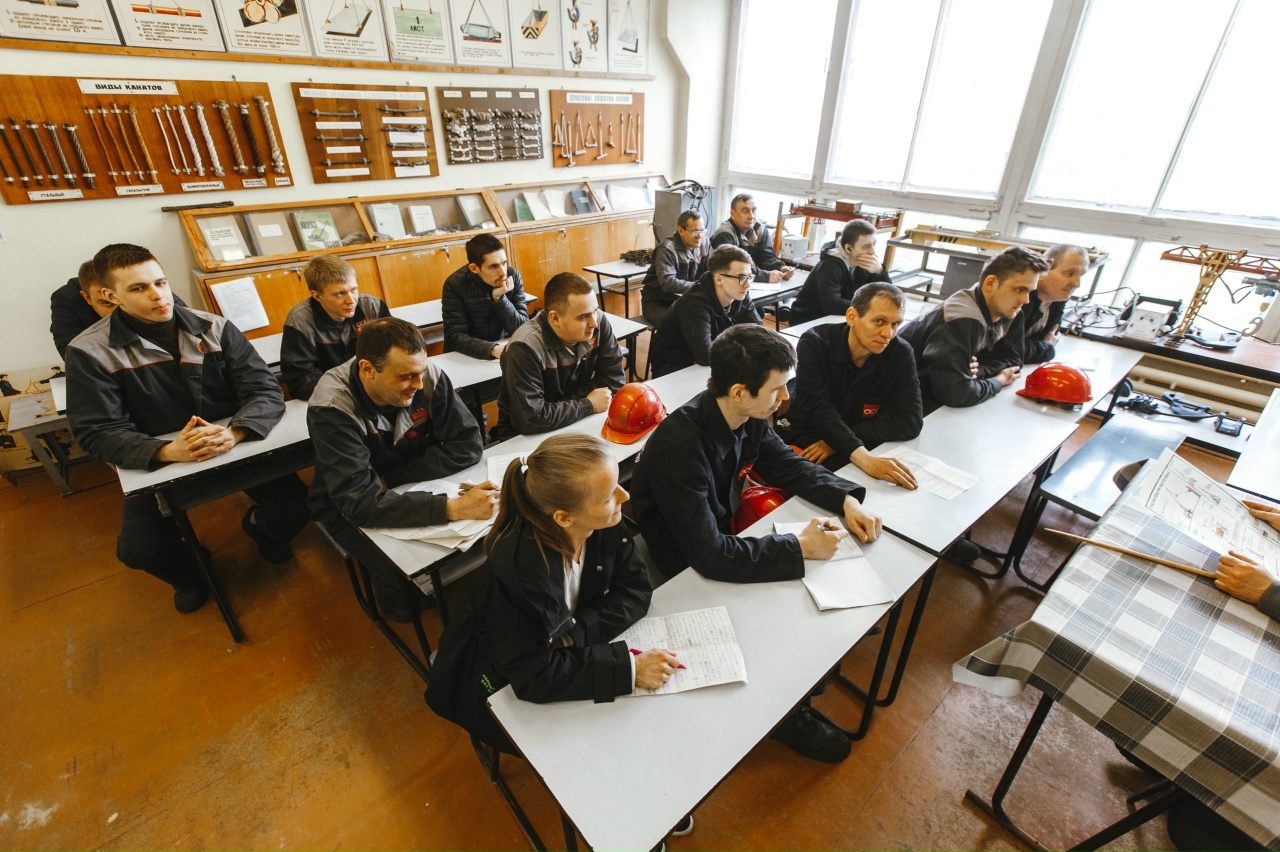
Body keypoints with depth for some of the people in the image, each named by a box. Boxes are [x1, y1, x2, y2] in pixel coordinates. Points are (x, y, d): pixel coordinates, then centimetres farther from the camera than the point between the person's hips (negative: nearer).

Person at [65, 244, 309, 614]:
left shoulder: (214, 328, -5)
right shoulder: (90, 352, -8)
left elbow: (266, 390, -11)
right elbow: (98, 432, -12)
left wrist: (233, 432, -32)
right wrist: (167, 451, -33)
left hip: (238, 444, 0)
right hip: (157, 462, 0)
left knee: (297, 506, -15)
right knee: (139, 550, -17)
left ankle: (259, 527, 25)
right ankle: (190, 572, 22)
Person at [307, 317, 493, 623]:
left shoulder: (426, 375, -20)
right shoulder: (331, 407, -29)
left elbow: (468, 444, -18)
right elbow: (359, 502, -37)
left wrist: (391, 477, -26)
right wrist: (453, 508, -47)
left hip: (415, 485, 3)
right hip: (348, 506, -3)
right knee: (404, 569, -25)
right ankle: (404, 610, 11)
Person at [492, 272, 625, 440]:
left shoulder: (599, 321, -12)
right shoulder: (525, 348, -27)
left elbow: (614, 380, -9)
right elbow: (530, 419, -32)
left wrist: (559, 408, -19)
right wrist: (589, 405, -21)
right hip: (524, 436, -4)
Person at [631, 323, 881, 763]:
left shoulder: (748, 417, -12)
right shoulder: (679, 445, -35)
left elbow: (787, 464, 5)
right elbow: (709, 556, -35)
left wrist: (846, 498, -10)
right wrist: (800, 547, -29)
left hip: (720, 538, 7)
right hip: (680, 574, -7)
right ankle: (787, 715, 19)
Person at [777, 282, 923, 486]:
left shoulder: (900, 355, -10)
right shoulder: (814, 343, -17)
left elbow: (910, 421, -14)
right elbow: (819, 410, -27)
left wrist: (838, 440, -25)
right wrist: (864, 458, -44)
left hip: (858, 448, 3)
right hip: (804, 437, -2)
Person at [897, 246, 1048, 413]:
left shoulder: (1008, 311, -4)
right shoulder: (963, 321, -31)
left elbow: (1012, 359, 1)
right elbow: (956, 392, -37)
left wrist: (977, 371, -19)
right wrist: (998, 381, -18)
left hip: (939, 395, 8)